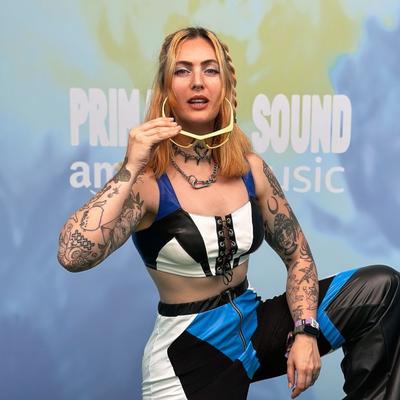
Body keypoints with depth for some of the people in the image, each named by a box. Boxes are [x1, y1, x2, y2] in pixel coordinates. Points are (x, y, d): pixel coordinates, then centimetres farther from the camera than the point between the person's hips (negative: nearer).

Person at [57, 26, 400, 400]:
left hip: (255, 322, 5)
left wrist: (306, 332, -10)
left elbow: (298, 255, 5)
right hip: (189, 350, -4)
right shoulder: (147, 179, -16)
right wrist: (131, 170, -31)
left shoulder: (251, 168, -1)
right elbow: (72, 256, -31)